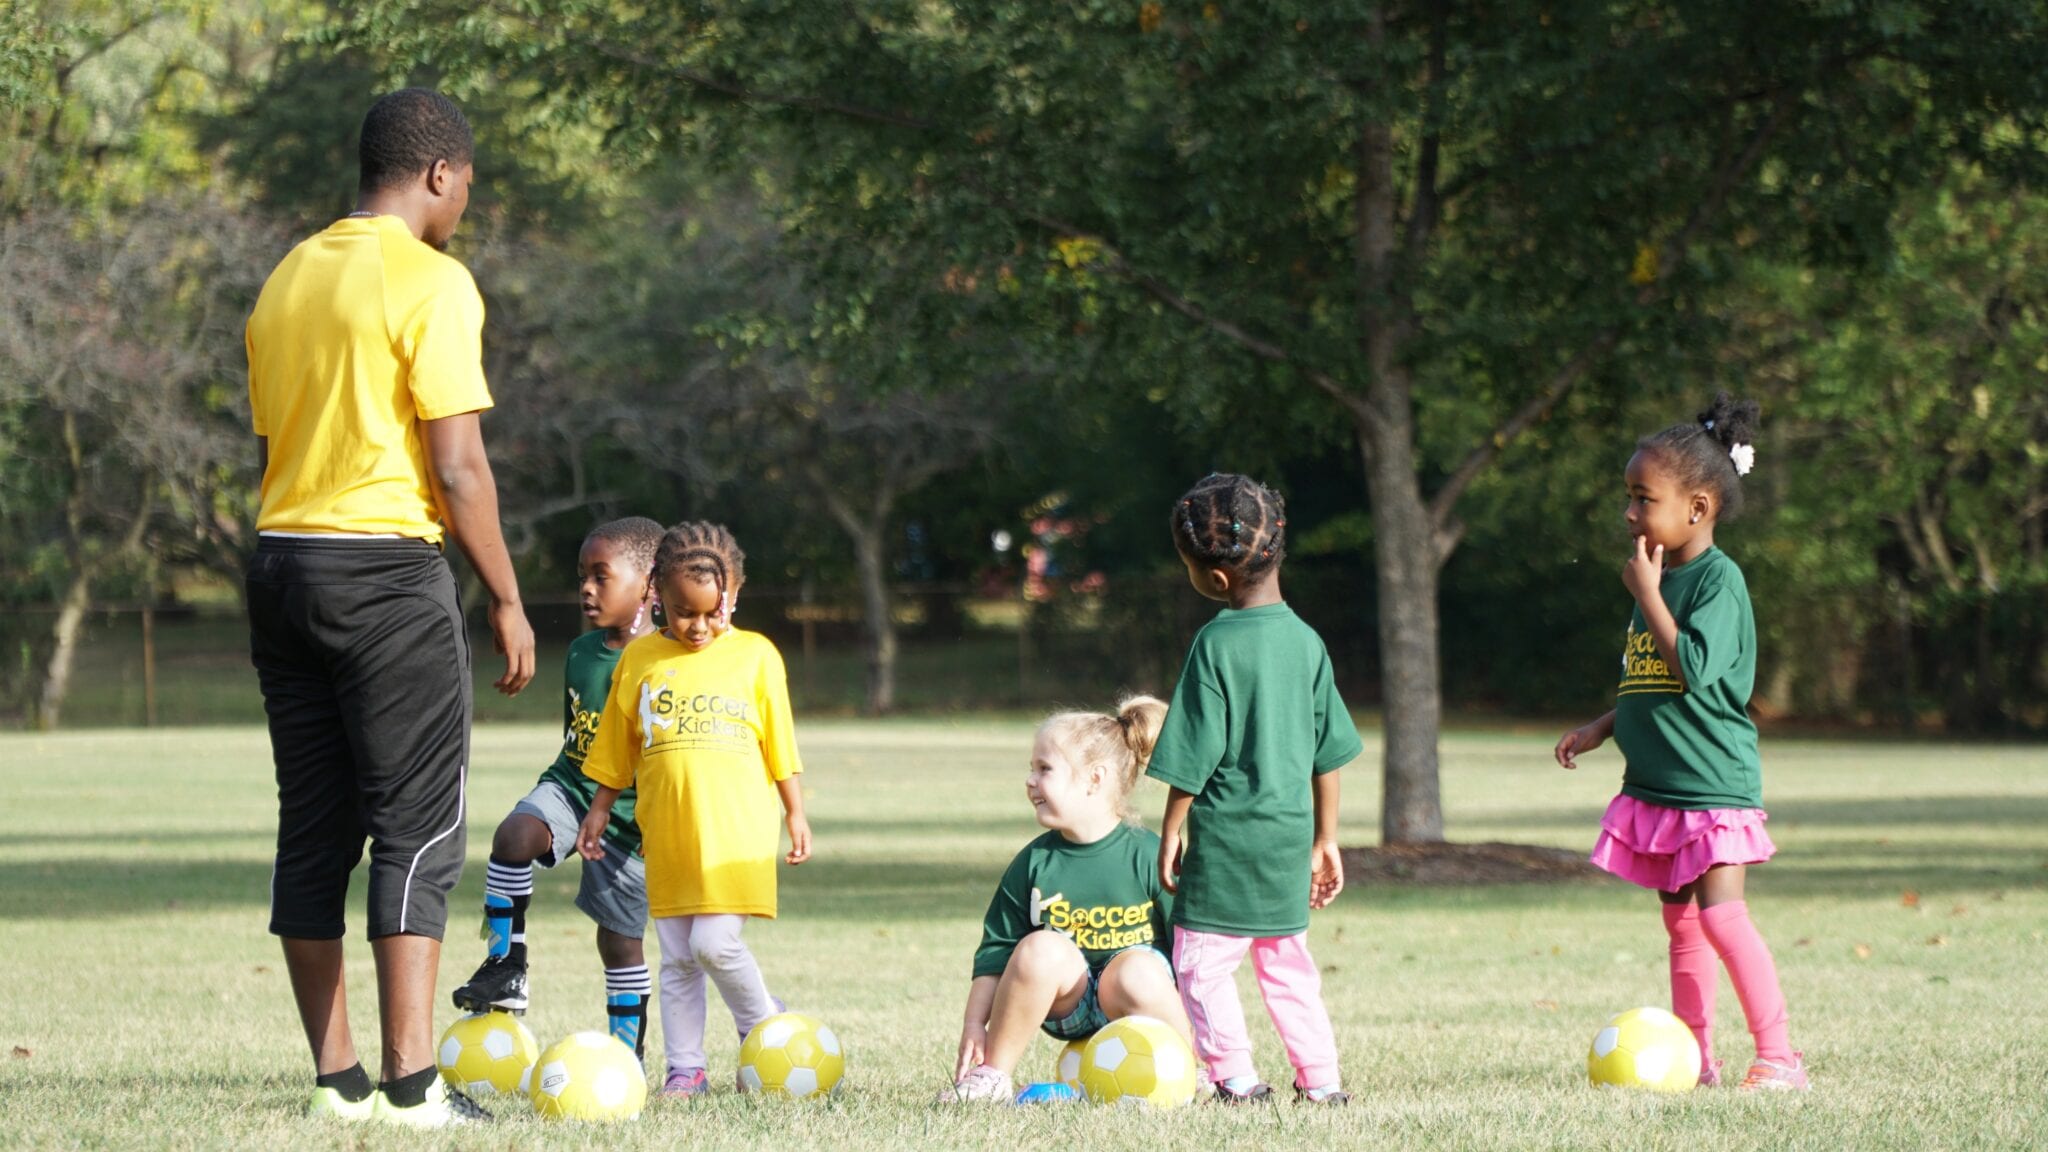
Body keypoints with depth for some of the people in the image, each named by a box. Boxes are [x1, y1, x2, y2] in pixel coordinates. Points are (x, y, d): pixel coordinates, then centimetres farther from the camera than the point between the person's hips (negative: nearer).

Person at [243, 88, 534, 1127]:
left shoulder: (288, 278, 14)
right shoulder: (430, 281, -9)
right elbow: (456, 466, -13)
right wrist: (506, 600, -5)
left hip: (281, 564, 7)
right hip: (388, 571, -7)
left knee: (313, 831, 8)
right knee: (417, 827, -5)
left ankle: (337, 1079, 9)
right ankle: (410, 1084, -9)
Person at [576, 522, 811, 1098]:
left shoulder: (755, 655, 4)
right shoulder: (639, 658, 8)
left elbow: (780, 748, 9)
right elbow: (615, 751, 17)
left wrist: (795, 814, 10)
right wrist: (600, 808, 16)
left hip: (737, 828, -3)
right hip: (666, 833, 3)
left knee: (715, 942, -15)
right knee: (677, 958, 5)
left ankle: (767, 1029, 9)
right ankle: (685, 1067, 11)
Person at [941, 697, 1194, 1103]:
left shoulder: (1148, 855, -8)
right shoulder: (1034, 863, 0)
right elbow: (997, 949, 4)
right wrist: (974, 1024, -6)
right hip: (1067, 1004, 2)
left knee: (1139, 974, -36)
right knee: (1041, 949, -29)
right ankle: (991, 1075, -17)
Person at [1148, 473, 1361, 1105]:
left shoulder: (1216, 644, -14)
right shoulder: (1306, 641, 4)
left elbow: (1193, 756, -12)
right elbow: (1328, 755, 9)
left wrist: (1171, 832, -1)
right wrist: (1324, 840, 17)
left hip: (1226, 836, -7)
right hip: (1289, 836, 7)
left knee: (1202, 960, 3)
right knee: (1288, 963, 16)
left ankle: (1235, 1077, 0)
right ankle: (1321, 1078, 15)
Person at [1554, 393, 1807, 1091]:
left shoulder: (1718, 579, -13)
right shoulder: (1658, 576, 13)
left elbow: (1693, 669, -25)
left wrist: (1648, 594, -19)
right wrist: (1602, 729, 12)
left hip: (1713, 782, -8)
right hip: (1654, 786, 8)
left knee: (1720, 913, -15)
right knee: (1680, 923, 10)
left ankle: (1777, 1054, -11)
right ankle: (1694, 1055, 14)